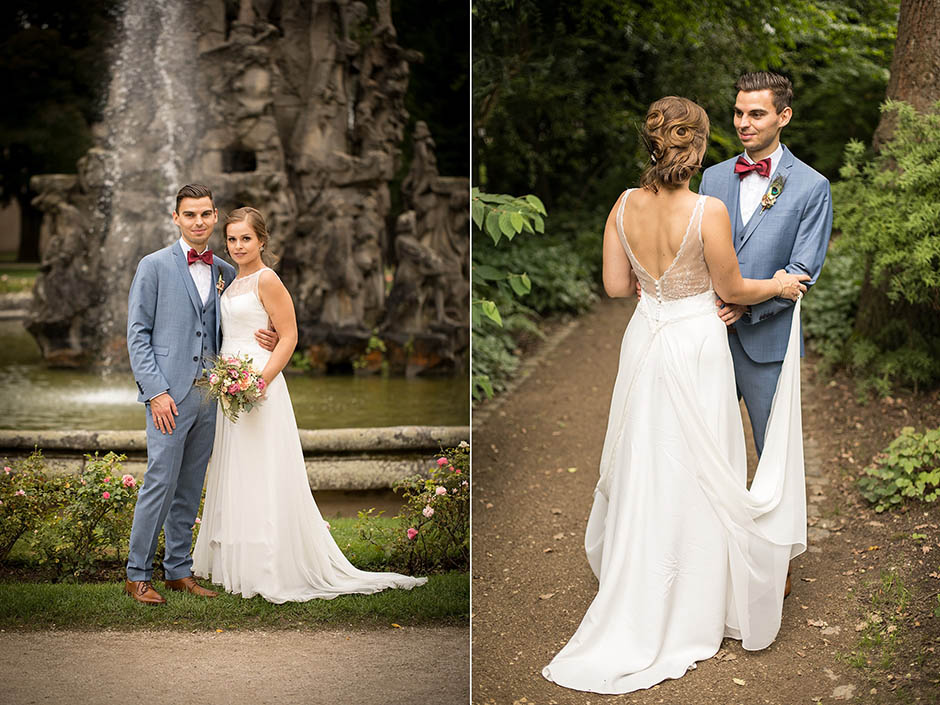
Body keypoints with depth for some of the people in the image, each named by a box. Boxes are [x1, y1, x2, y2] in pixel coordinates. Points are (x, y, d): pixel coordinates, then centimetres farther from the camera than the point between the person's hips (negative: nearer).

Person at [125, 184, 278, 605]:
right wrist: (155, 391, -14)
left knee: (190, 489, 10)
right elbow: (137, 333, -5)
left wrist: (264, 341, 0)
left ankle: (179, 570, 19)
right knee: (160, 483, -7)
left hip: (208, 393, 5)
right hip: (169, 395, -5)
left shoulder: (224, 271, 13)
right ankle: (137, 574, 3)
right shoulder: (154, 266, -2)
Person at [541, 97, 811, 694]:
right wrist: (778, 286, 9)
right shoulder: (708, 211, -21)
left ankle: (636, 592, 33)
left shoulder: (625, 205, -6)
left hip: (645, 341, 5)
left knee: (645, 470, 19)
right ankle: (689, 611, 21)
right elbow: (730, 289, -9)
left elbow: (615, 285, 1)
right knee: (693, 476, 9)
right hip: (696, 345, -5)